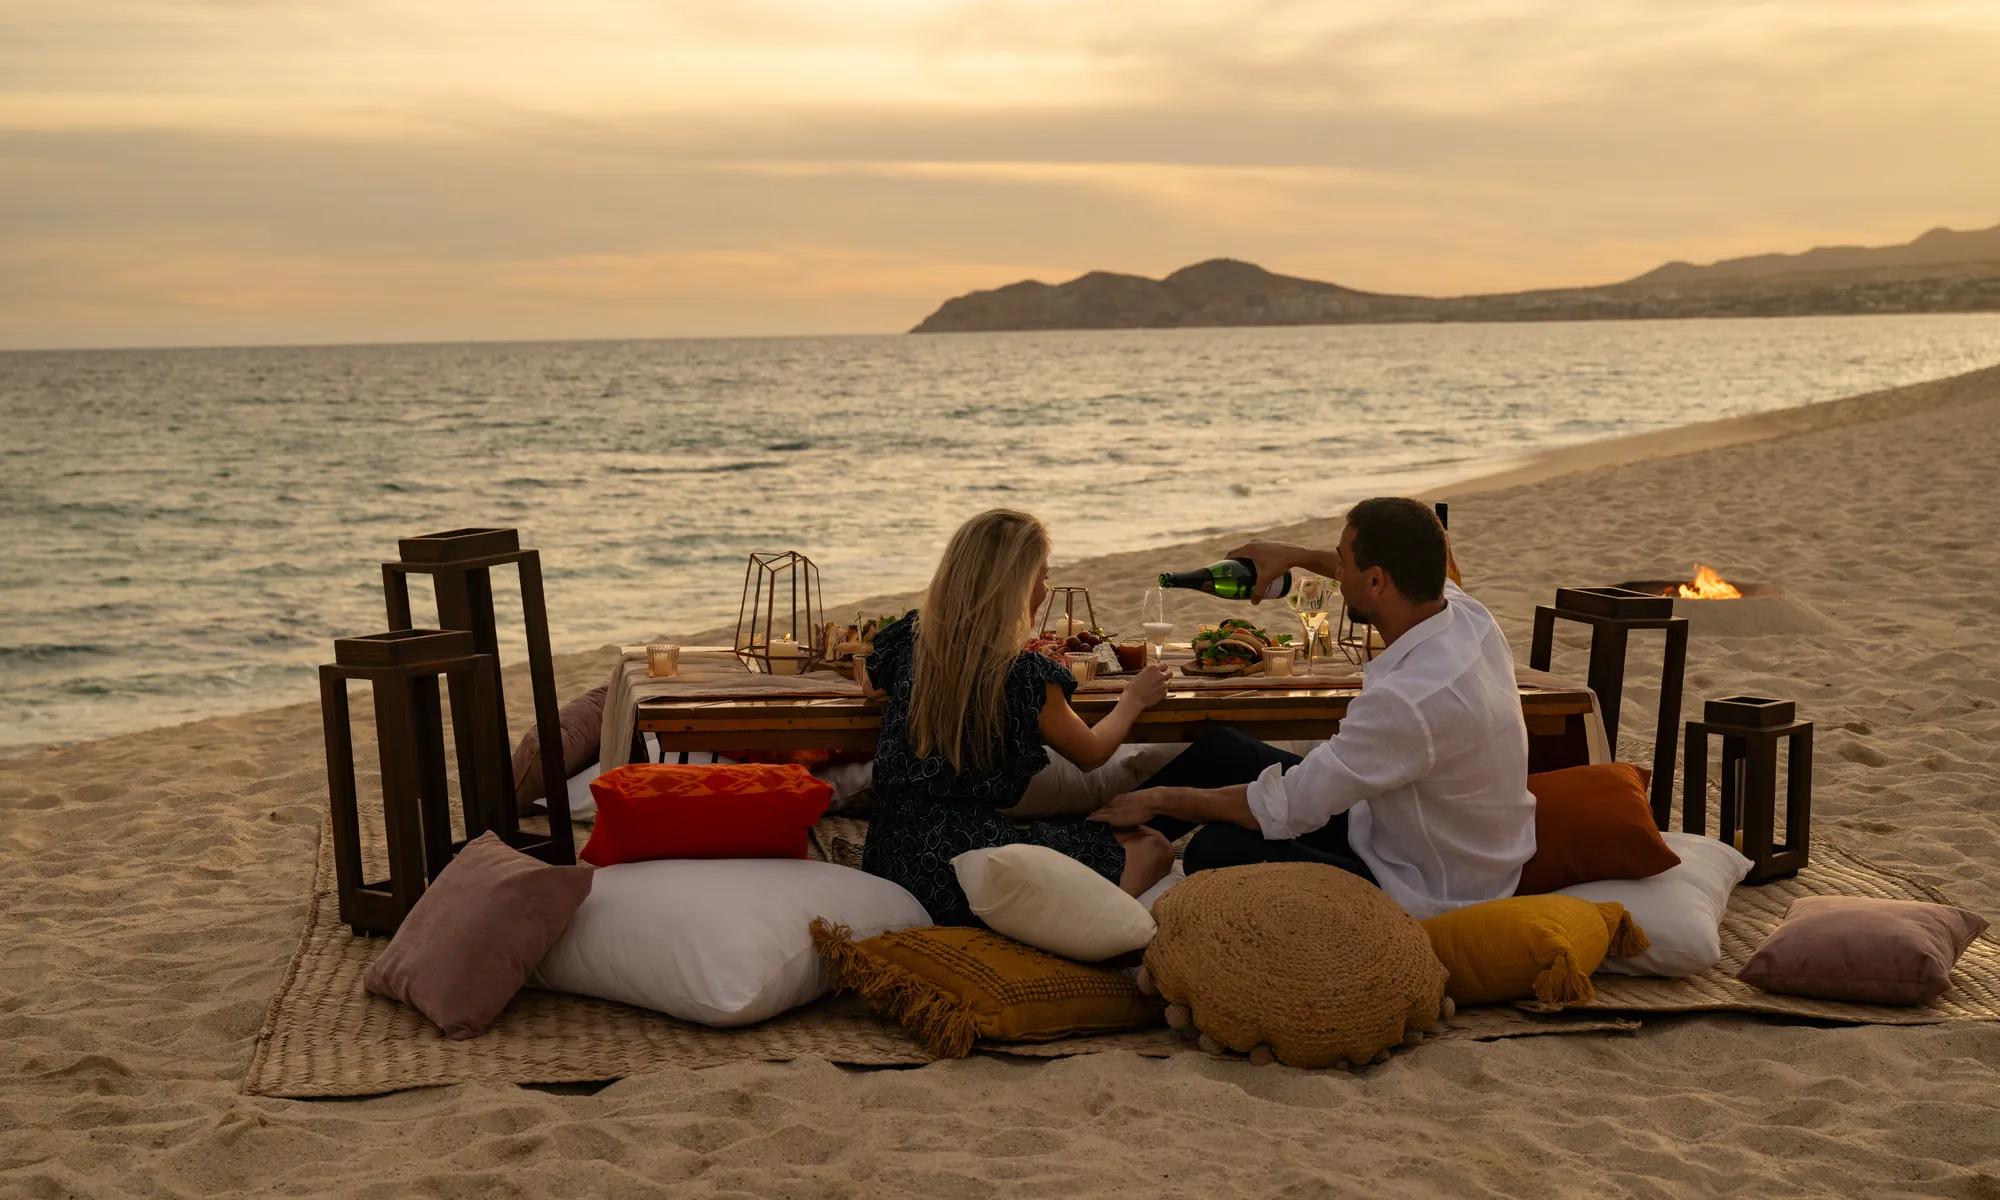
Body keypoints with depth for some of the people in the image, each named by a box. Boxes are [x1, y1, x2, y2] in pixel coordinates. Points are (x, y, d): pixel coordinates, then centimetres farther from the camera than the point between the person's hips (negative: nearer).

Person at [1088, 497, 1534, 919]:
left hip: (1420, 898, -9)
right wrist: (1299, 556, 21)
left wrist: (1160, 799, -12)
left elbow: (1283, 808, -26)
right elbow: (1415, 571, 21)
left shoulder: (1412, 698, -36)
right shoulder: (1466, 612, -9)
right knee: (1218, 749, 10)